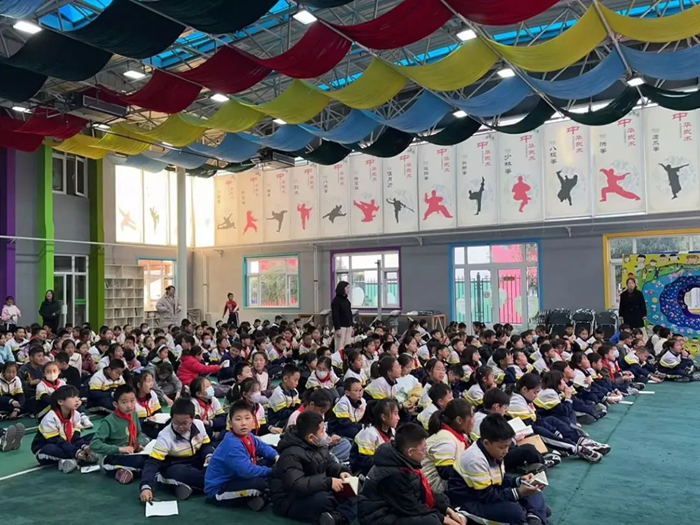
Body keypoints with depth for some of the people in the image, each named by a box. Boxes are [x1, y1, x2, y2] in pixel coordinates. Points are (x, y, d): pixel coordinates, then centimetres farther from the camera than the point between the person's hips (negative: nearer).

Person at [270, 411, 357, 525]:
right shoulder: (292, 455, -26)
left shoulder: (318, 445, 4)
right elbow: (297, 485, -37)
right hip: (289, 501, -9)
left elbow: (328, 464, 18)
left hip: (314, 492, 9)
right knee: (324, 498, -37)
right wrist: (328, 481, -35)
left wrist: (340, 471, -6)